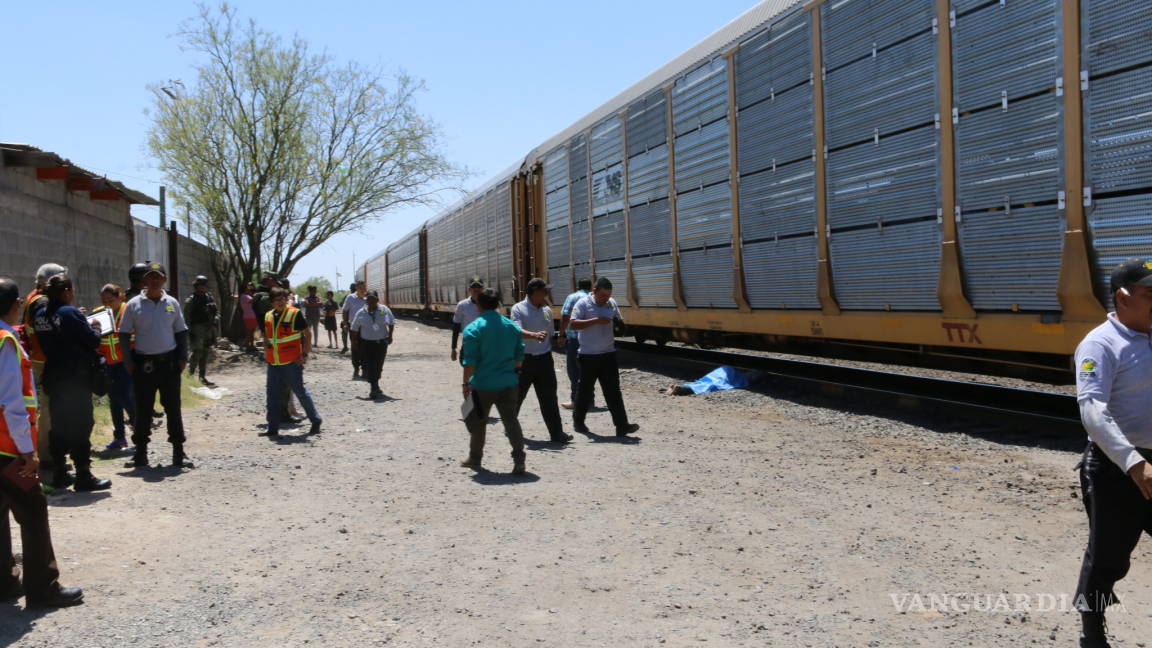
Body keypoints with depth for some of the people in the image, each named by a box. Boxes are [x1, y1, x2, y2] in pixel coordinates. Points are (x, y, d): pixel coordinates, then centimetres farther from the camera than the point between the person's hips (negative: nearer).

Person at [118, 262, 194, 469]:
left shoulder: (172, 303, 6)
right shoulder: (134, 304, 0)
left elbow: (181, 332, 11)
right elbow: (124, 334, 3)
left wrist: (183, 358, 2)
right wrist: (128, 362, -4)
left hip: (169, 362, 1)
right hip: (143, 364, -1)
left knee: (173, 407, 6)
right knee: (143, 409, 5)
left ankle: (179, 452, 11)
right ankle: (140, 452, 14)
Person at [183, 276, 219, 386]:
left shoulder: (210, 298, 11)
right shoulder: (190, 300, -5)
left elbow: (217, 311, 17)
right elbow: (187, 318, -7)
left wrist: (216, 319, -4)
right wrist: (189, 332, -12)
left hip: (209, 330, 6)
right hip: (197, 330, -6)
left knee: (206, 353, 9)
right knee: (197, 352, -11)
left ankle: (202, 376, 16)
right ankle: (190, 374, 2)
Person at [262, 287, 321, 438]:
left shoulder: (295, 314, -7)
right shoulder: (268, 316, 9)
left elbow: (307, 335, -4)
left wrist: (305, 354, -10)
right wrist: (266, 351, 13)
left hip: (292, 362, -6)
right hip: (273, 363, 6)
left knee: (300, 391, -1)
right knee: (272, 394, 7)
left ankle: (315, 421, 15)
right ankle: (273, 429, 14)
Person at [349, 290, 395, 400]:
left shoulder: (384, 310, 1)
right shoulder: (361, 313, 0)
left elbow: (392, 323, 11)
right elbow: (354, 328, 8)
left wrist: (390, 335, 0)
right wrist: (354, 340, 4)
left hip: (381, 342, 2)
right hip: (366, 343, -1)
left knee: (378, 366, 11)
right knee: (370, 366, -10)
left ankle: (375, 387, 29)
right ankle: (375, 388, -8)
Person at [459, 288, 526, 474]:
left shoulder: (474, 329, -10)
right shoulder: (512, 326, 5)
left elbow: (469, 361, -13)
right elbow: (519, 356, 11)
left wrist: (466, 383, -7)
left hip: (483, 385, -3)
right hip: (509, 383, 3)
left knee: (478, 422, 14)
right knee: (511, 420, 6)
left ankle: (475, 458, 27)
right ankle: (519, 460, -6)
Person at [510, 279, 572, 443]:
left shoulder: (547, 311, 9)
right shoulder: (518, 309, -7)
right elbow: (517, 331, -23)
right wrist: (534, 335, -40)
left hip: (544, 359, 4)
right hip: (524, 359, -4)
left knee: (549, 397, 0)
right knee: (517, 395, 10)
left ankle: (556, 433, 0)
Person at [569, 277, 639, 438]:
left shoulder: (612, 303, 8)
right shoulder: (583, 304, -8)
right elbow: (572, 324, -18)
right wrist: (596, 321, -25)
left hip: (608, 353, 4)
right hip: (589, 355, -4)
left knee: (613, 391, 0)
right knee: (585, 390, 8)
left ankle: (622, 426, -3)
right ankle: (578, 421, 27)